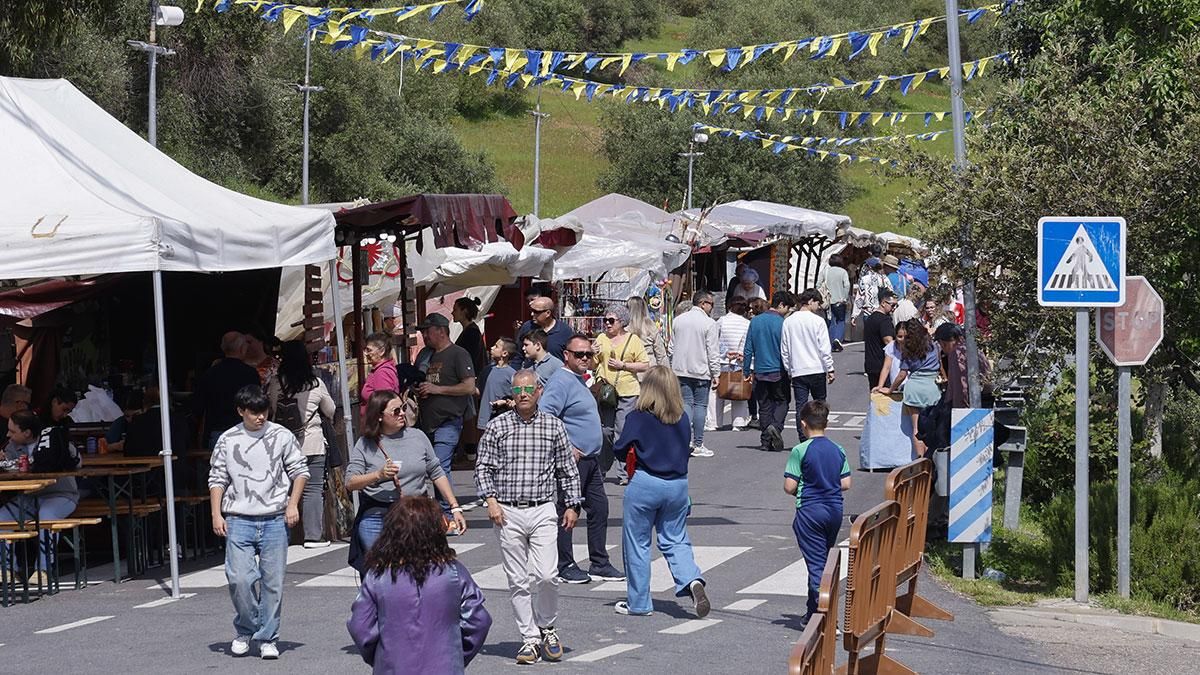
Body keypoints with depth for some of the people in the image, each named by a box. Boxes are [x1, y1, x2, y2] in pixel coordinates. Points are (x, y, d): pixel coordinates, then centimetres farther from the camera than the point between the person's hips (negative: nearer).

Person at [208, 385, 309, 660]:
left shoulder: (281, 436, 4)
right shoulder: (227, 440, 6)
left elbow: (300, 471, 9)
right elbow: (217, 478, 10)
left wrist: (292, 504, -1)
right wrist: (217, 515, 2)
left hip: (275, 520, 0)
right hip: (239, 521, 0)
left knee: (273, 582, 1)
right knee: (239, 578, -11)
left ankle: (267, 638, 11)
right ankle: (245, 630, 11)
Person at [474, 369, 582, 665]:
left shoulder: (553, 426, 6)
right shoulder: (497, 427, 3)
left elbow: (567, 469, 12)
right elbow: (483, 467, 5)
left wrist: (572, 505, 9)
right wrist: (491, 500, -6)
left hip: (543, 511, 0)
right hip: (507, 513, 0)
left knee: (546, 575, -13)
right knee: (518, 580, 2)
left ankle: (547, 627, 11)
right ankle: (530, 638, 10)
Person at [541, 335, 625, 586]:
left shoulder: (579, 381, 17)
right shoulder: (561, 381, -14)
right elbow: (544, 416, -25)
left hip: (591, 459, 10)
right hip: (572, 459, -10)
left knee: (599, 508, 12)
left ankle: (600, 563, 20)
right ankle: (566, 566, 5)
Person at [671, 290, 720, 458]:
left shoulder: (678, 320, 7)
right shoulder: (709, 323, -9)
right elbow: (713, 351, -9)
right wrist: (715, 373, -4)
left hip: (680, 370, 4)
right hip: (701, 371, -4)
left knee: (686, 403, 8)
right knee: (700, 405, 3)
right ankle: (698, 445, 5)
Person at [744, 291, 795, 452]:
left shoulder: (755, 321, 4)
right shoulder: (781, 323, -11)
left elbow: (748, 349, 6)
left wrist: (746, 371, 12)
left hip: (760, 372, 4)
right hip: (778, 372, -4)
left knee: (764, 405, 11)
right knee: (782, 402, 9)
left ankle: (766, 440, 9)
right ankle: (776, 426, -17)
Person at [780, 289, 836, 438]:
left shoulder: (788, 322, 5)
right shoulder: (818, 321, -7)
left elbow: (784, 350, 8)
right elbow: (825, 348, -9)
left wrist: (788, 370, 16)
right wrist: (830, 369, -2)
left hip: (797, 371, 3)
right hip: (817, 370, -3)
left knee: (800, 406, 3)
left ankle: (803, 439, -2)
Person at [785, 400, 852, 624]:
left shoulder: (800, 451, -11)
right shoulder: (838, 450, 4)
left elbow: (789, 487, -13)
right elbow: (845, 484, 5)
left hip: (810, 511, -5)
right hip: (835, 509, 5)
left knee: (816, 564, -5)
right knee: (824, 561, 18)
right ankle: (813, 612, 27)